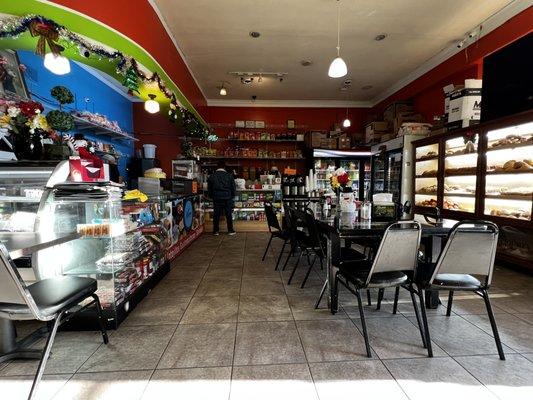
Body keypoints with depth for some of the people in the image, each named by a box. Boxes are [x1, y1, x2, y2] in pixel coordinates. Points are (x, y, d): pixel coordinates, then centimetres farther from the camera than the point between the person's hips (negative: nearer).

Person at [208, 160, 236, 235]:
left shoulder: (212, 176, 2)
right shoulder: (229, 176, -2)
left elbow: (209, 189, 7)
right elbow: (233, 187, 3)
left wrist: (212, 196, 20)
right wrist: (232, 196, 17)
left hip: (216, 198, 1)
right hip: (227, 198, -1)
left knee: (216, 215, 7)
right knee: (229, 214, 6)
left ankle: (215, 231, 11)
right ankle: (230, 230, 12)